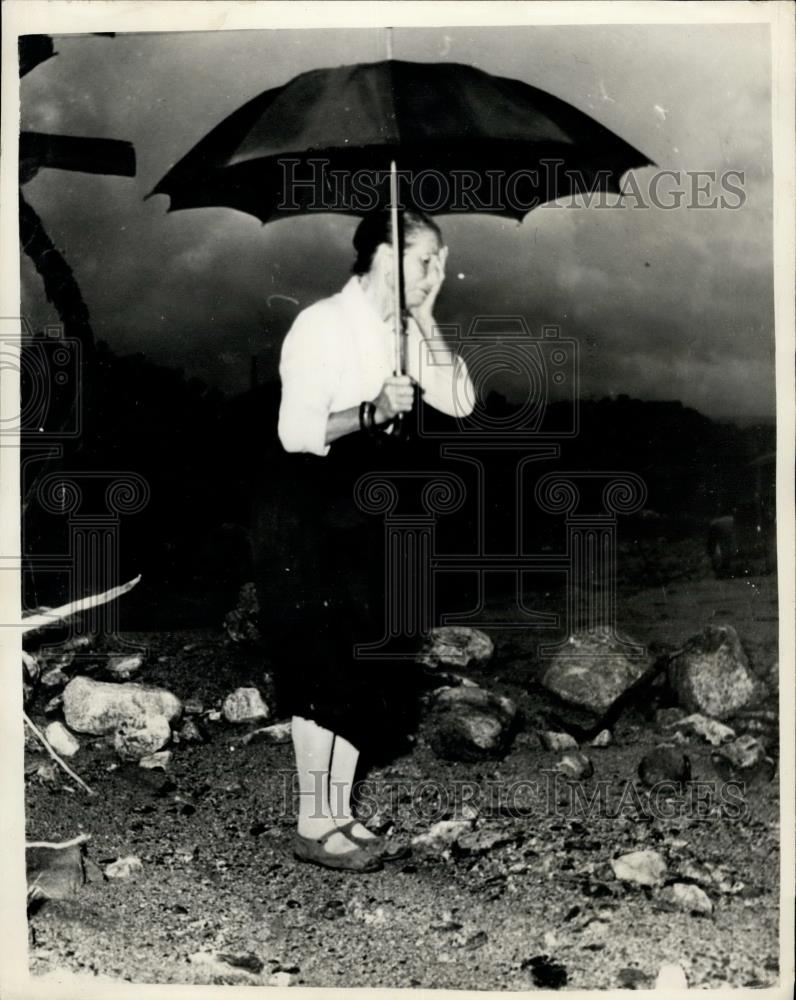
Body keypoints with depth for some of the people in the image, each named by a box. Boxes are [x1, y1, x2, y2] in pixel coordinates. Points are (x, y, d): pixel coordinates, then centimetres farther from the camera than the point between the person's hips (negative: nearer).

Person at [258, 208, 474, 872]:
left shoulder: (402, 331, 9)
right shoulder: (321, 326, -13)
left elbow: (459, 401, -1)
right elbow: (296, 431, -20)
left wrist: (424, 318, -6)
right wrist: (371, 411, -29)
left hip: (370, 519, 8)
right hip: (316, 523, -8)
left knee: (366, 675, 11)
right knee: (326, 674, -4)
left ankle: (340, 815, 23)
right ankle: (313, 825, 10)